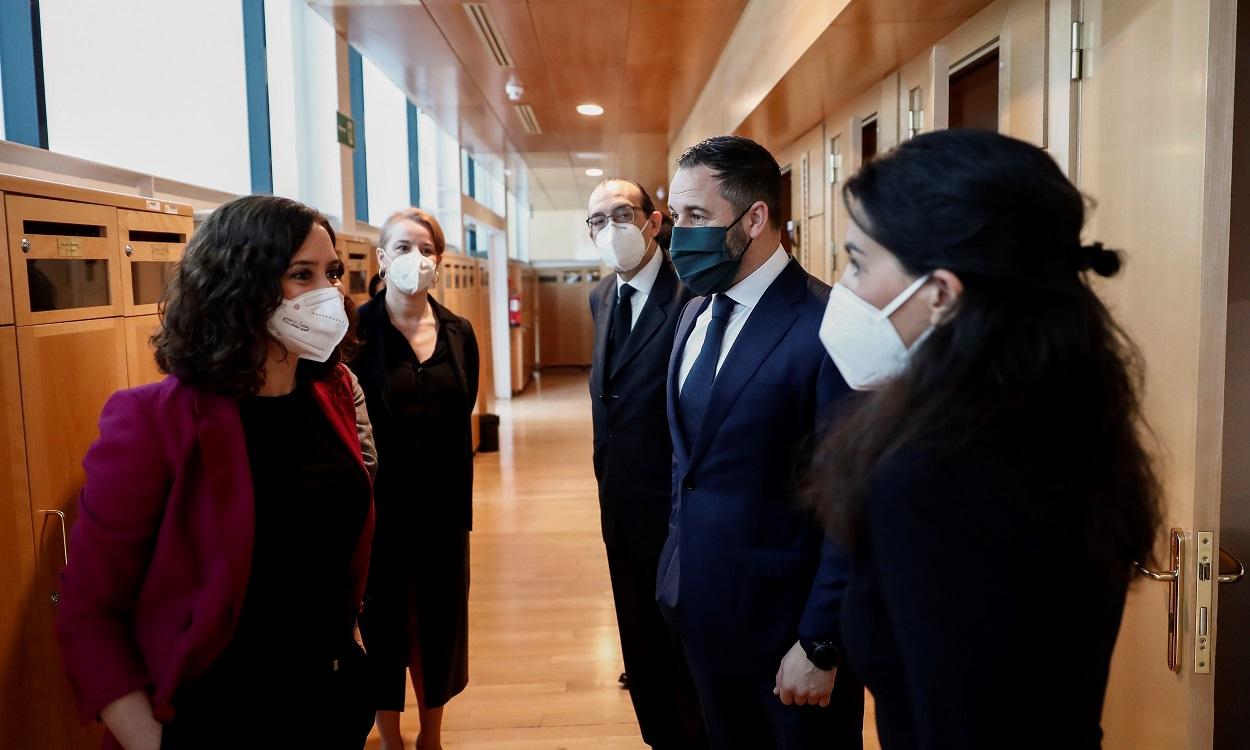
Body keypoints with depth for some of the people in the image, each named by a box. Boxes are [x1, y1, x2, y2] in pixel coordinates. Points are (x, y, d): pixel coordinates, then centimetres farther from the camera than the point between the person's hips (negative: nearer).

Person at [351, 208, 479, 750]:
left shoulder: (458, 332, 3)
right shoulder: (356, 330, -10)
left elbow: (461, 423, 6)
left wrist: (464, 503, 5)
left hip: (442, 504, 4)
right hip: (379, 505, -4)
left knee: (440, 620, 15)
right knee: (383, 623, 12)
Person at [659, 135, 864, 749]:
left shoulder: (826, 325, -20)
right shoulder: (695, 313, 5)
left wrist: (821, 646, -16)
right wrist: (682, 571, 12)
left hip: (785, 622, -7)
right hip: (703, 611, 7)